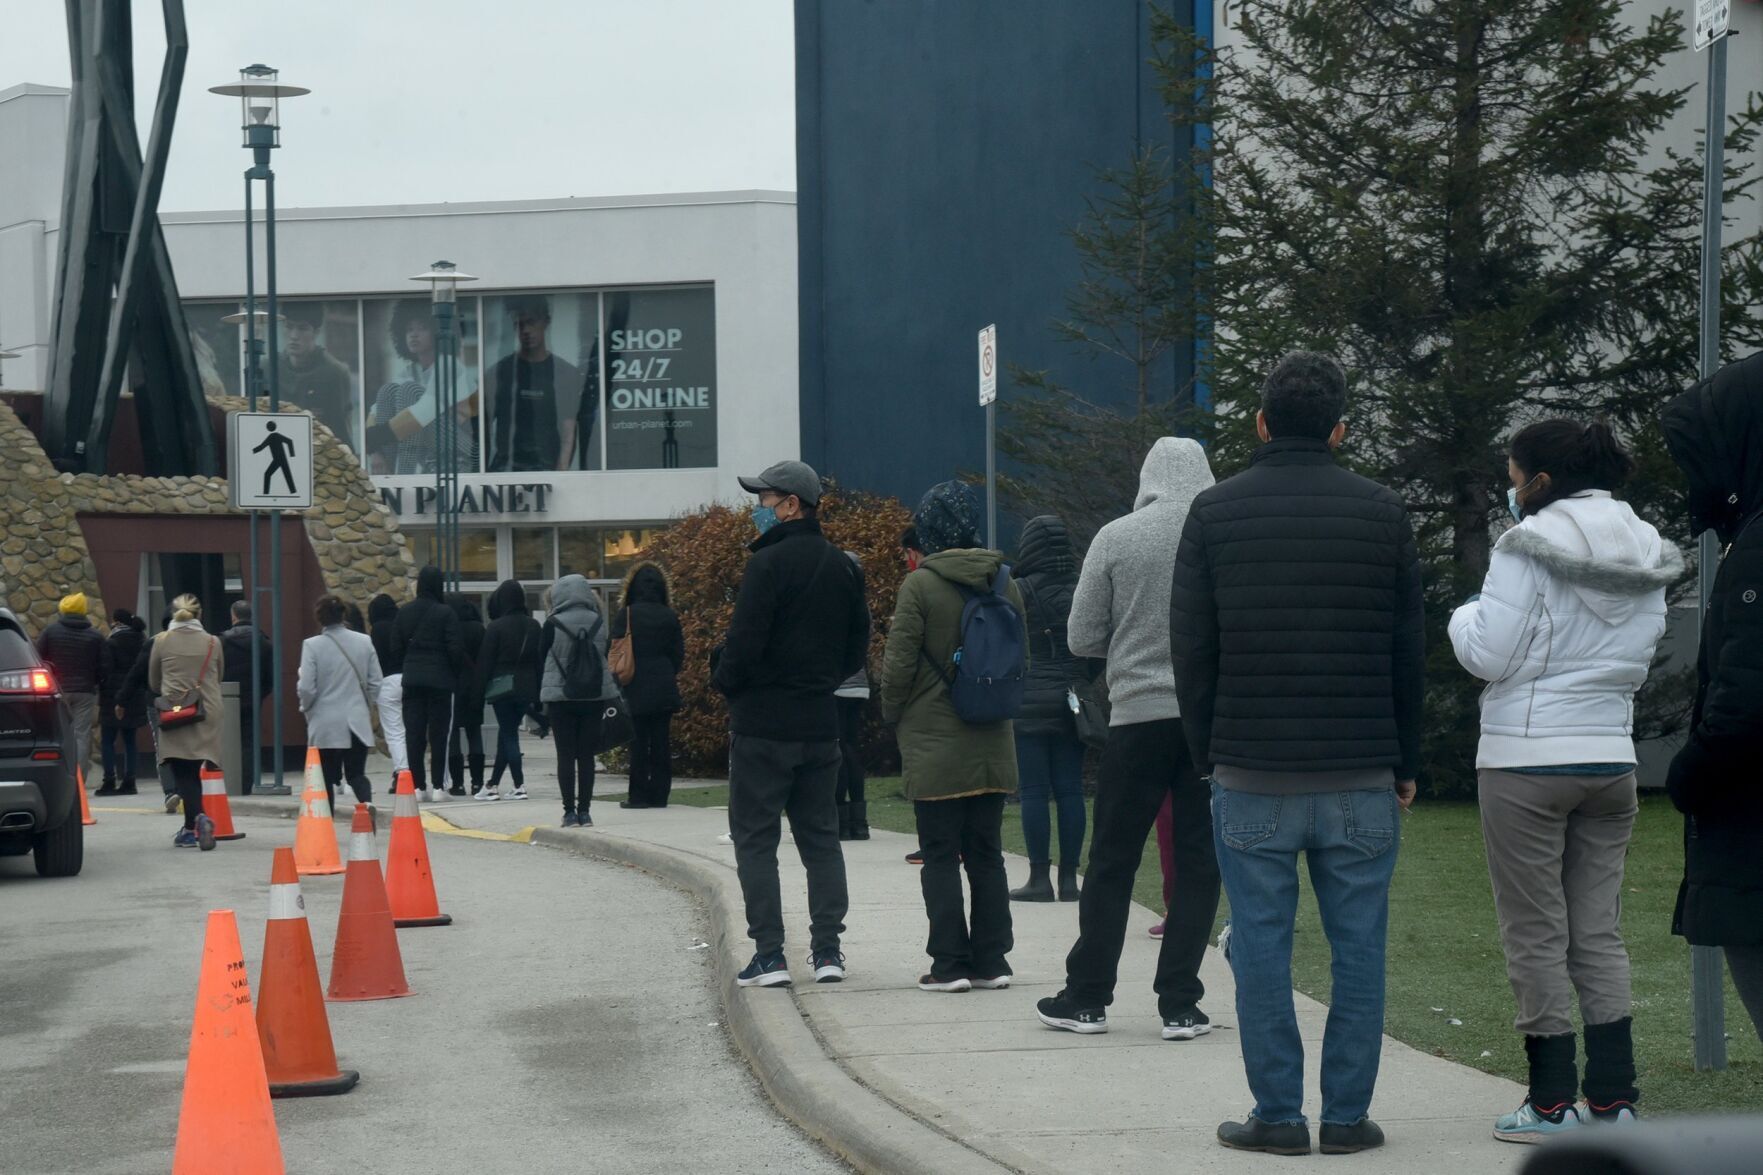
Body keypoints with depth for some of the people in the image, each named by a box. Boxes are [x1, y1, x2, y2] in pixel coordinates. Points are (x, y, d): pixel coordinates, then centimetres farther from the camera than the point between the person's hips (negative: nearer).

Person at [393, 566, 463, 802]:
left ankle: (417, 785, 3)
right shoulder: (446, 613, -9)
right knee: (438, 734, 1)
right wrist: (456, 674, 5)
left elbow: (396, 649, 6)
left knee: (414, 735, 5)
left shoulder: (404, 613, 4)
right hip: (440, 680, -3)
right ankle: (438, 786, -1)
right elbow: (455, 649, -10)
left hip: (412, 680, 3)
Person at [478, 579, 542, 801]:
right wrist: (537, 693, 11)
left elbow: (486, 661, -9)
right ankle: (494, 784, 18)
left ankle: (519, 784, -7)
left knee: (508, 735, -1)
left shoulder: (496, 627, -10)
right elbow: (540, 660, 8)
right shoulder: (533, 626, 5)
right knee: (508, 734, 12)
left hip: (502, 687, -5)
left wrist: (479, 690, -3)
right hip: (526, 686, 5)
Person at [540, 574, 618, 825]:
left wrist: (542, 699, 10)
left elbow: (542, 660, -1)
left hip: (561, 698, -3)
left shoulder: (553, 625, -8)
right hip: (595, 697, 3)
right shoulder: (599, 623, 1)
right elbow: (608, 658, 8)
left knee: (566, 755, 1)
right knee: (587, 754, 6)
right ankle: (584, 811, 4)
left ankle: (570, 811, -1)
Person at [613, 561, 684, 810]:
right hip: (664, 688, 2)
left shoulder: (625, 616, -8)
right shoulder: (670, 617, 1)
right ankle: (659, 794, 7)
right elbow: (679, 654, 6)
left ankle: (638, 794, 1)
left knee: (638, 743, 1)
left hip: (636, 689, -2)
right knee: (661, 741, 6)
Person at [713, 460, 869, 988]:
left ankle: (769, 953, -4)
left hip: (763, 722, -6)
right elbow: (857, 648, 13)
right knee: (821, 835, 13)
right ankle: (827, 948, 8)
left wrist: (724, 680, -1)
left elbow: (744, 644, -19)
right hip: (821, 722, 6)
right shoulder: (843, 567, 9)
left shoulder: (769, 563, -15)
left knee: (754, 836, 1)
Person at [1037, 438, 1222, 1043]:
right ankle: (1180, 1004, 5)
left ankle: (1087, 997, 14)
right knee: (1199, 861, 7)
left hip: (1139, 715, 0)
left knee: (1111, 861, 9)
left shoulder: (1116, 538, -2)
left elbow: (1082, 639, 1)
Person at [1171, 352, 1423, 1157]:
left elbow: (1191, 649, 3)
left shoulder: (1214, 513, 1)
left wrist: (1207, 756, 13)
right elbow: (1408, 653, 6)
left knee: (1260, 947, 4)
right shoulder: (1381, 513, 2)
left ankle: (1278, 1115, 4)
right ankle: (1348, 1114, 6)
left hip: (1251, 778, 0)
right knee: (1358, 947, 5)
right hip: (1360, 777, 1)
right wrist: (1406, 764, 13)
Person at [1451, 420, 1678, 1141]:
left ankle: (1552, 1102, 3)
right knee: (1599, 932, 10)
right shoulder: (1645, 555, 9)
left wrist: (1465, 616, 7)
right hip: (1611, 757, 6)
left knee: (1535, 932, 1)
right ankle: (1615, 1097, 8)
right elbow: (1638, 660, 15)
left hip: (1526, 761, -6)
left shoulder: (1529, 549, -11)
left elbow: (1488, 655, -12)